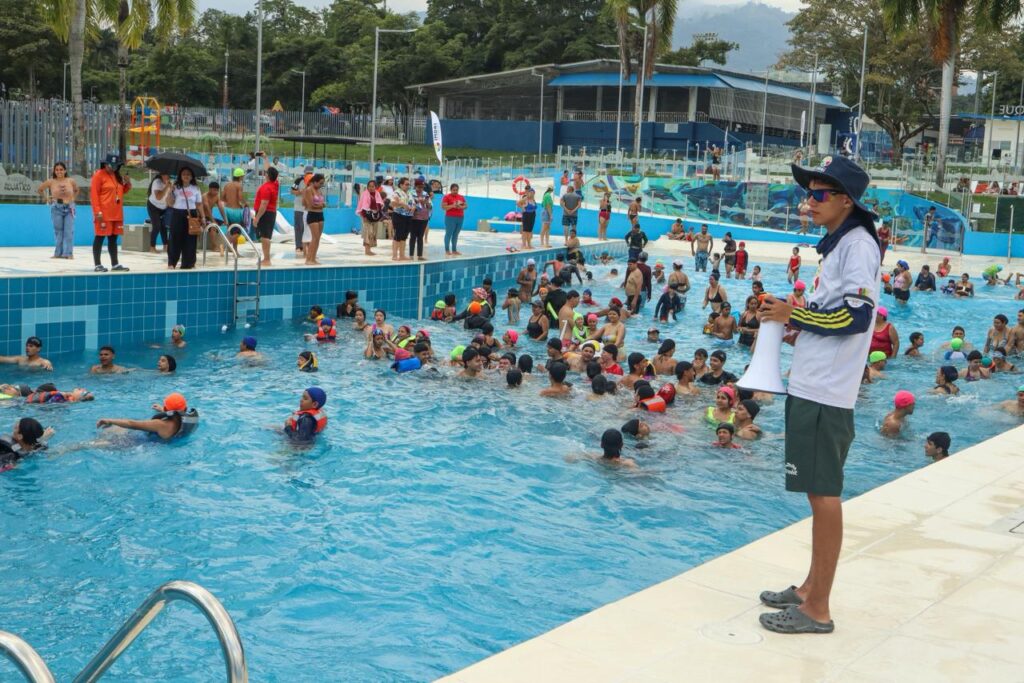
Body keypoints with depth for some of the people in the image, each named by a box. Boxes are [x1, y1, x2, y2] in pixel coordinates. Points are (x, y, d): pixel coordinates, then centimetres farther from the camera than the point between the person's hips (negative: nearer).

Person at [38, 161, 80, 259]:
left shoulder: (71, 181, 0)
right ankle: (58, 253, 11)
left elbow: (76, 190, 19)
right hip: (57, 208, 0)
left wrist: (72, 199, 6)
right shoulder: (51, 182, -2)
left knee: (69, 231, -6)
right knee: (58, 231, 5)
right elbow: (40, 189, 11)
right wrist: (47, 199, 6)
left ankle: (68, 253, -5)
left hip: (69, 208, 0)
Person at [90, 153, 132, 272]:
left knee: (113, 238, 11)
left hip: (117, 214, 7)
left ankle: (115, 264, 16)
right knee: (100, 238, -2)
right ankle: (97, 265, 1)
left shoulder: (117, 176, 14)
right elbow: (94, 194, -12)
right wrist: (97, 211, -19)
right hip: (103, 214, -7)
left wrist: (127, 184, 4)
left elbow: (121, 191, 25)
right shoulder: (99, 175, -7)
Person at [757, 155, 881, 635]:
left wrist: (794, 316, -11)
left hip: (826, 394, -10)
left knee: (824, 494, -4)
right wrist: (794, 320, 8)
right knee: (818, 492, 15)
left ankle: (817, 610, 2)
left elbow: (856, 314, -21)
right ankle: (811, 588, 26)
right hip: (811, 386, 10)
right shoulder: (838, 245, 17)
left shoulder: (858, 244, -12)